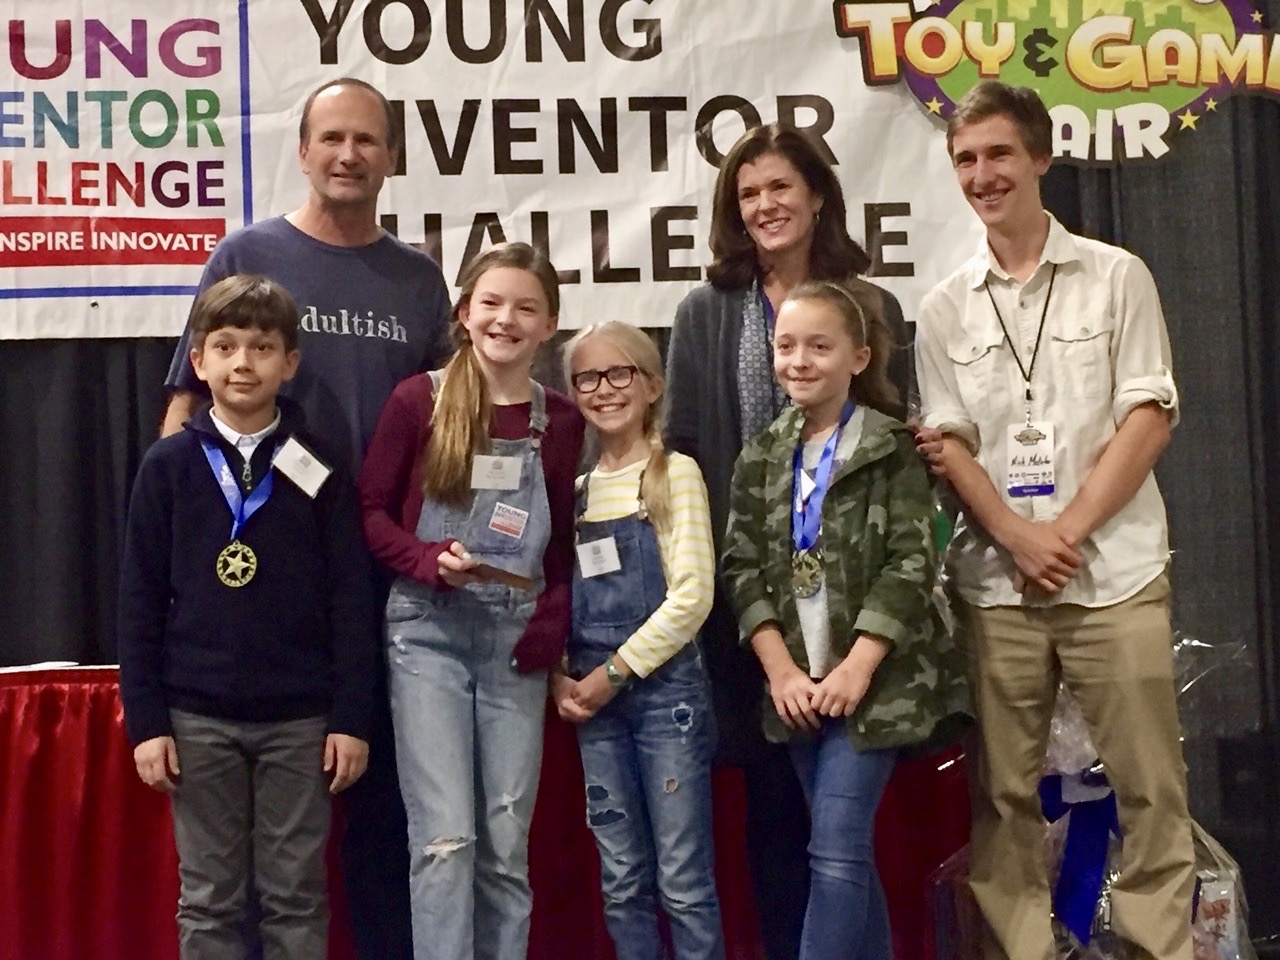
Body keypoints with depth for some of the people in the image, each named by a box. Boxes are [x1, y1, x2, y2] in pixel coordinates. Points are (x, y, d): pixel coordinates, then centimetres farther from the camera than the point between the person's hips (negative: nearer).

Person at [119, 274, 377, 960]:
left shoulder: (321, 470, -1)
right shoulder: (168, 467, 0)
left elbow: (351, 600, -1)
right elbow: (140, 602, 1)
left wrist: (352, 717, -4)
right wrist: (146, 721, -3)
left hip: (299, 719, 0)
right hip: (198, 718, 1)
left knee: (296, 896, 8)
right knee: (208, 899, 10)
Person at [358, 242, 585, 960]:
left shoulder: (562, 420, 4)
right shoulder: (419, 399, -3)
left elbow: (564, 543, 10)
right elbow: (371, 509, 1)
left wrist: (554, 622, -5)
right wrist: (428, 560, -16)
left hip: (517, 638, 3)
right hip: (429, 631, -2)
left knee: (507, 843, 8)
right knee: (446, 836, -6)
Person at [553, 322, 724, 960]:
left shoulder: (674, 473, -3)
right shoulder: (575, 490, 12)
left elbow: (691, 596, -11)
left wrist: (615, 672, -12)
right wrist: (560, 678, -2)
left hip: (664, 686, -5)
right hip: (592, 698, 5)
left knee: (683, 879, -1)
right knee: (622, 881, 10)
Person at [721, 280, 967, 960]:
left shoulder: (892, 449, -4)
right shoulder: (760, 460, 9)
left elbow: (910, 564, -10)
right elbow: (743, 568, 4)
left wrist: (856, 668, -15)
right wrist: (782, 670, -7)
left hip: (872, 681, -5)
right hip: (797, 686, 5)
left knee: (835, 852, -10)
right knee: (849, 853, 12)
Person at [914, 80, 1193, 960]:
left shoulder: (1116, 277, 4)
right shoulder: (944, 311, 9)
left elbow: (1150, 418, -2)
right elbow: (949, 445, 4)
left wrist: (1068, 530, -11)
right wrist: (1017, 538, -12)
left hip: (1114, 574, -1)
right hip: (995, 583, 2)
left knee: (1148, 784, 0)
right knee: (1004, 790, 5)